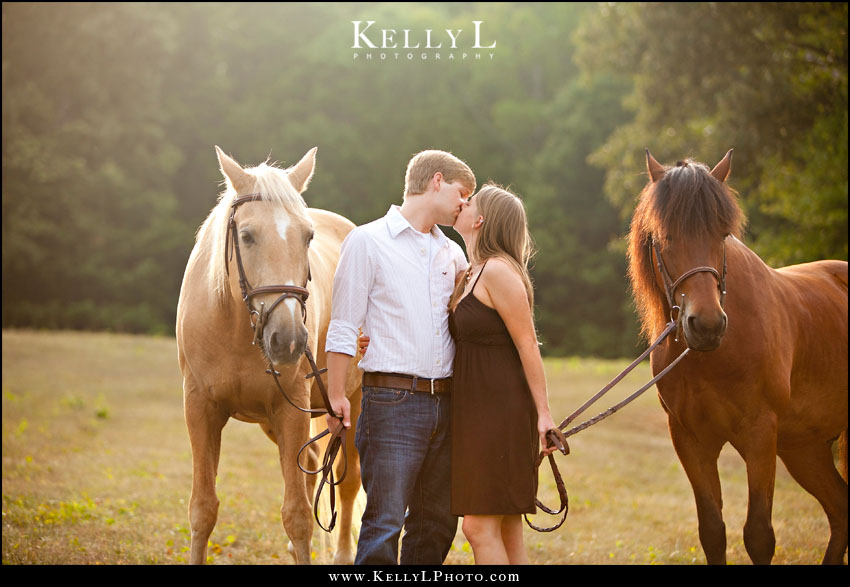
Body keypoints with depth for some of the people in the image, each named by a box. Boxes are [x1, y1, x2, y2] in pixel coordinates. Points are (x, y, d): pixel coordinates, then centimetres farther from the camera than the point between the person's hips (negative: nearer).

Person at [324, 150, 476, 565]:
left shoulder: (451, 252, 18)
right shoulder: (367, 242, 0)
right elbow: (343, 328, -3)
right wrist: (336, 396, -10)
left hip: (444, 403, 6)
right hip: (393, 402, -6)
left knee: (438, 523, 9)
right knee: (385, 523, -10)